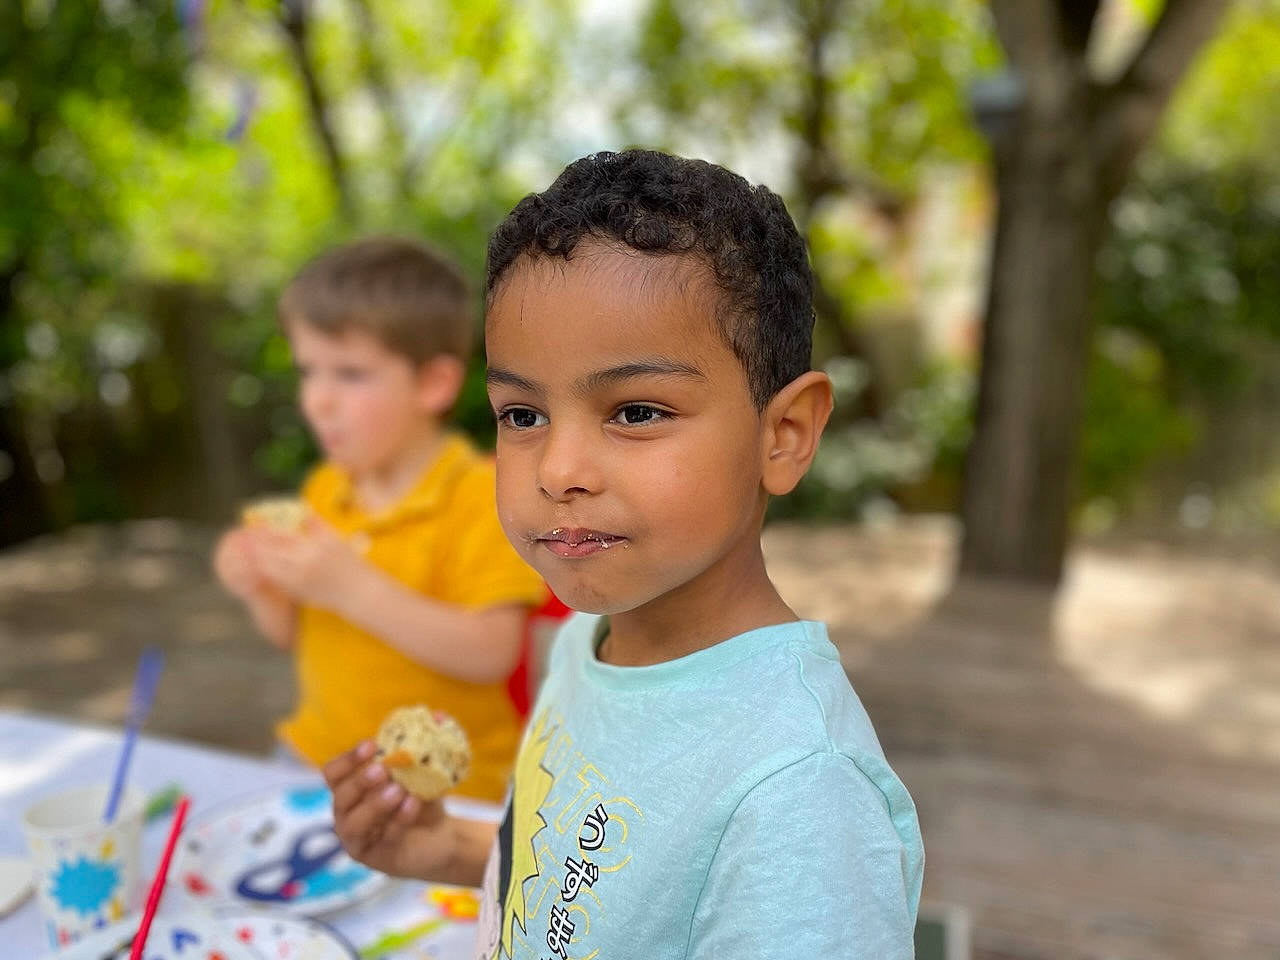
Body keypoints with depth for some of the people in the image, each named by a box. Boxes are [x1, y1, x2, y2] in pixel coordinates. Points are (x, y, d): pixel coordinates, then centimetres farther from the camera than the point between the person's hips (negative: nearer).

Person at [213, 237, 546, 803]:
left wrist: (355, 588, -27)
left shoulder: (480, 497, -12)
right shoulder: (324, 489, 7)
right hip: (317, 756, 5)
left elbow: (490, 654, -23)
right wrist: (263, 592, -4)